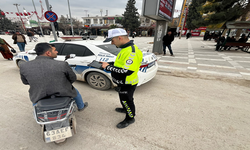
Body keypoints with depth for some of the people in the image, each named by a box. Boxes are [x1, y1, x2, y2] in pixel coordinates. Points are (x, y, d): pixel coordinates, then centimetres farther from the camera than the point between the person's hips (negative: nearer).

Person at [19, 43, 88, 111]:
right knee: (75, 91, 31)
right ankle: (81, 106, 51)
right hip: (63, 94, -2)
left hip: (41, 99, 3)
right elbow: (73, 78, -9)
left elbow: (26, 82, 5)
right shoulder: (62, 65, -25)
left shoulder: (24, 67, -15)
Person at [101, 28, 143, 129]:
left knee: (127, 101, 11)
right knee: (124, 99, 29)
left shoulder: (132, 52, -30)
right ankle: (126, 109, 56)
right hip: (123, 83, 10)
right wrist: (109, 64, 4)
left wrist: (108, 67, -27)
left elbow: (126, 71, -36)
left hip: (127, 84, -10)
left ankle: (130, 118, 36)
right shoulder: (126, 48, 4)